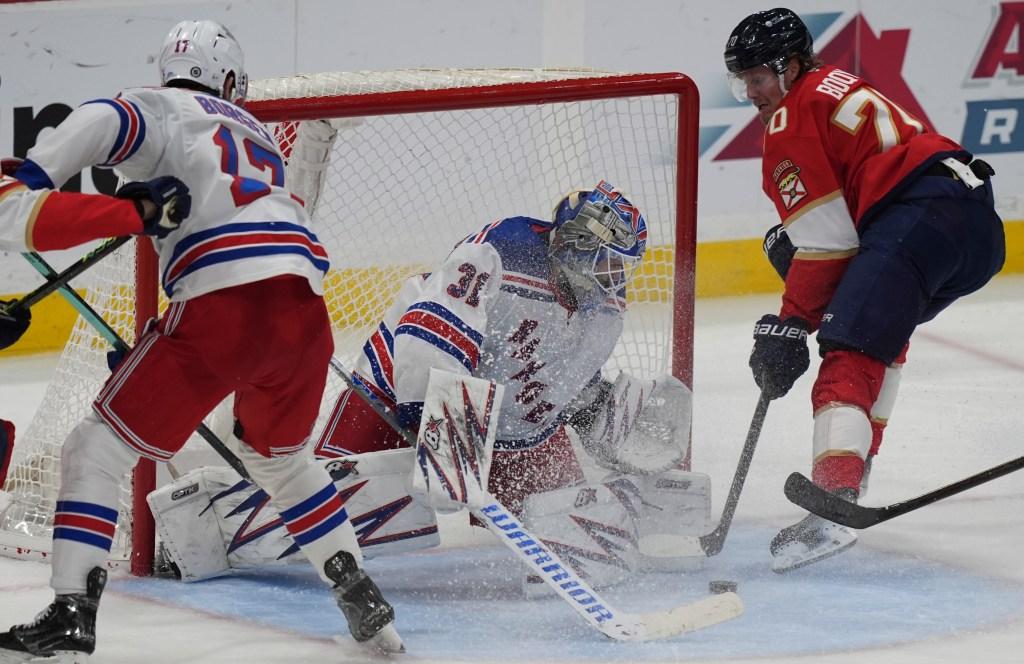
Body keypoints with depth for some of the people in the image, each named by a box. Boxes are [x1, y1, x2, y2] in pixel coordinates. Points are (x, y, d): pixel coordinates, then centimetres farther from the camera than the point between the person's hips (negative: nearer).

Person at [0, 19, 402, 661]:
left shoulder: (162, 109, 13)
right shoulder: (256, 134, 32)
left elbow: (101, 124, -10)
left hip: (223, 305, -6)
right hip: (305, 311, 6)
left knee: (97, 450, 3)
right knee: (282, 458, 32)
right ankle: (367, 607, 28)